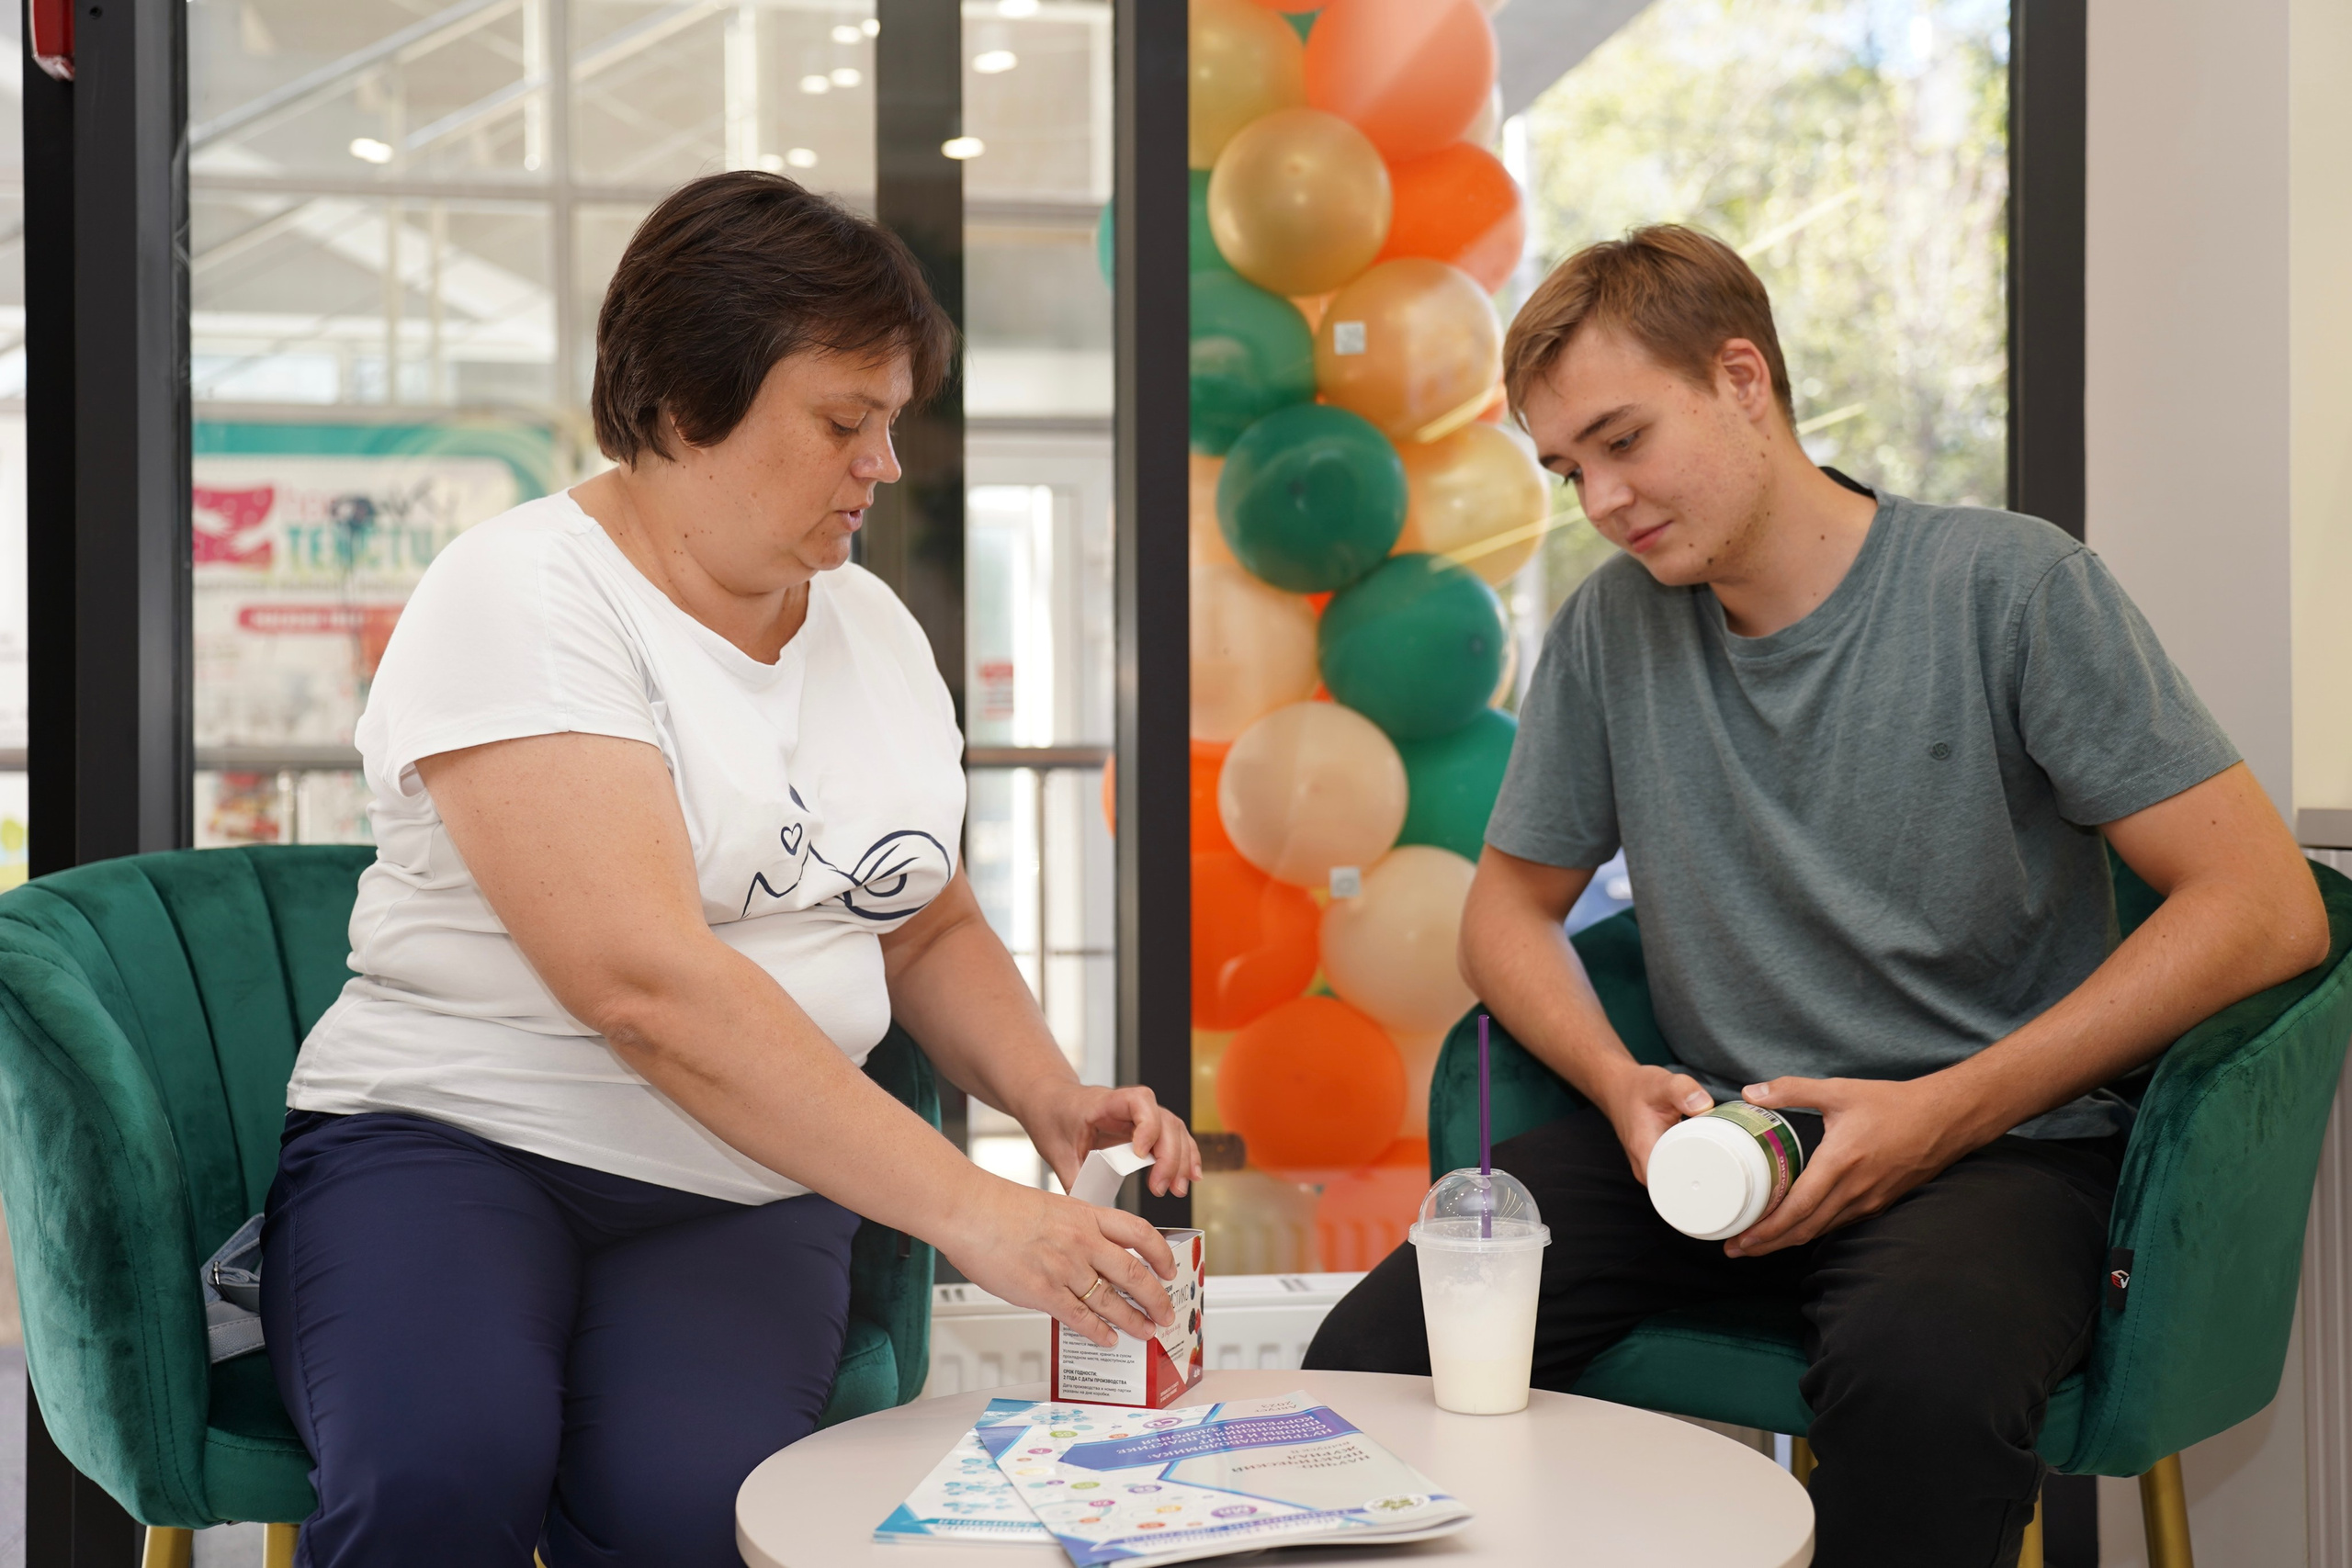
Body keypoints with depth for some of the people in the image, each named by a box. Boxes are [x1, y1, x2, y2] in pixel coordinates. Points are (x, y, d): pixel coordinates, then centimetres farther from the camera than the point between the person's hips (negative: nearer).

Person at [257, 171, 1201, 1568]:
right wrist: (968, 1210, -26)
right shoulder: (522, 597, -10)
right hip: (450, 1141, -4)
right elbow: (644, 985, -23)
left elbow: (932, 932, 22)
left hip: (747, 1195, 4)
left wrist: (1049, 1096, 0)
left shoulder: (872, 627, 12)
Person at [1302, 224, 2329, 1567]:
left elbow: (2268, 907, -10)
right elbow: (1511, 908, 17)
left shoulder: (2008, 587, -6)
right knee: (1371, 1357, -19)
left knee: (1920, 1374, -38)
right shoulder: (1611, 629, 6)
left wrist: (1946, 1112, -16)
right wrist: (1620, 1085, -5)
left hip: (1997, 1142, -3)